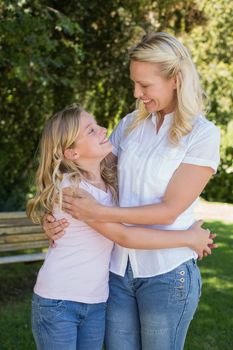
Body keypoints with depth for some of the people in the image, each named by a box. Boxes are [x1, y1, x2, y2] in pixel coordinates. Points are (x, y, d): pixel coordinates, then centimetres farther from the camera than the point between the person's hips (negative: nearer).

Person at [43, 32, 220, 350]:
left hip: (167, 273, -4)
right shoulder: (130, 125, 6)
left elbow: (169, 210, -14)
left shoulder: (202, 134, -8)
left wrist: (100, 213, -18)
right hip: (118, 269, 4)